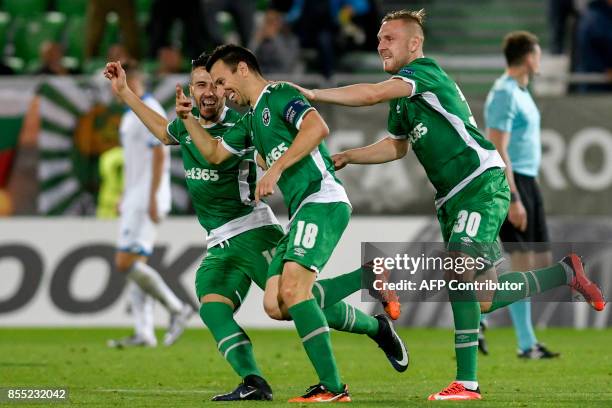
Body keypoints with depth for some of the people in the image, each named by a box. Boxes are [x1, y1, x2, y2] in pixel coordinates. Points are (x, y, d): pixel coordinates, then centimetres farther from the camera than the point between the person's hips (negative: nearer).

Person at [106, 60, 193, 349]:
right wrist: (124, 197, 22)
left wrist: (153, 198, -22)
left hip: (147, 199, -10)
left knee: (126, 263, -14)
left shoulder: (149, 111, -12)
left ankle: (177, 309, -6)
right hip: (134, 200, 10)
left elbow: (159, 155, -18)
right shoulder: (130, 115, 18)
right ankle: (143, 333, 3)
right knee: (136, 265, 5)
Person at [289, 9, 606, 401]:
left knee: (460, 269, -24)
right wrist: (347, 156, 18)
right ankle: (567, 273, 29)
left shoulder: (425, 72, -13)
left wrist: (312, 93, -22)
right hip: (452, 197, 10)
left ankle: (466, 381, -26)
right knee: (482, 297, 8)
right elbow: (397, 145, 31)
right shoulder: (401, 99, 16)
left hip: (482, 183, -10)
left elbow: (372, 94, -27)